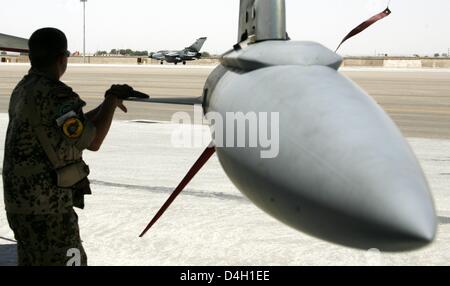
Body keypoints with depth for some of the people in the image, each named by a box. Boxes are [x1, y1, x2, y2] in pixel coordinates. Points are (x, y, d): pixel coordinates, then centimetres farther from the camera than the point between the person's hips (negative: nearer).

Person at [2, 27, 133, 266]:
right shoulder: (54, 95, -20)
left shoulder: (24, 90, 10)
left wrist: (106, 105, 14)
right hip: (47, 206, -10)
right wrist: (112, 103, -1)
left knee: (33, 260, 18)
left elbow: (76, 128, 19)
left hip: (21, 200, 10)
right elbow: (92, 141, -14)